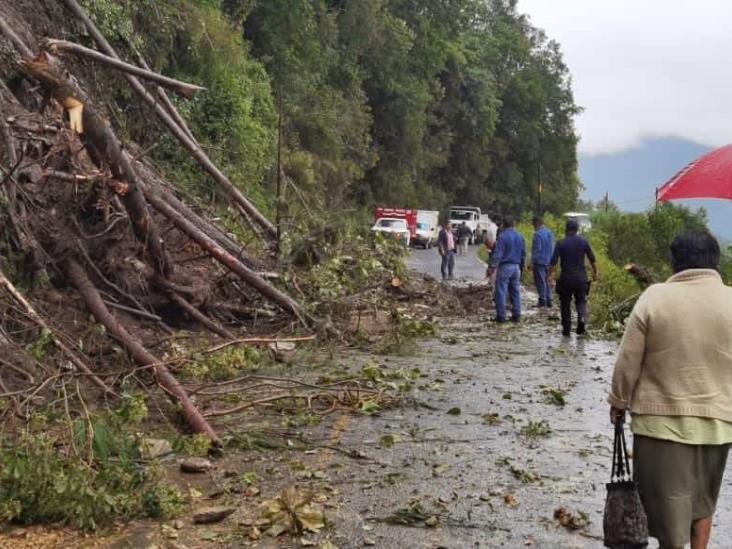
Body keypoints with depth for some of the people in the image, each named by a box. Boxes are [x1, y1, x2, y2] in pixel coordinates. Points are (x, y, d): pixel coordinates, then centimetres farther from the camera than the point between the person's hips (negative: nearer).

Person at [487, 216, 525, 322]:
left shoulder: (503, 236, -11)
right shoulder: (520, 236, 9)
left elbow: (497, 254, -17)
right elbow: (523, 254, 16)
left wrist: (492, 267, -17)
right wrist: (521, 267, 25)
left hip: (504, 266, -6)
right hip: (516, 266, 6)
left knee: (501, 292, -3)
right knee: (516, 292, 10)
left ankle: (501, 316, -4)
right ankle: (516, 315, 11)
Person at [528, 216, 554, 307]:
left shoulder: (538, 234, -16)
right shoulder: (550, 232, 10)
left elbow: (536, 249, -18)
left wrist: (532, 262, -15)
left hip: (539, 261, -8)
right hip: (548, 261, 8)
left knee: (540, 281, -3)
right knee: (546, 281, 14)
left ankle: (542, 300, -1)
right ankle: (548, 300, 15)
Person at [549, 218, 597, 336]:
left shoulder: (561, 243, -6)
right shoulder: (584, 242, 2)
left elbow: (553, 261, -10)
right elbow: (593, 260, 5)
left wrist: (550, 274, 1)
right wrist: (595, 273, 16)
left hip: (566, 278, -2)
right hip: (581, 277, 2)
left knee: (565, 303, 9)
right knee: (581, 300, 14)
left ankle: (566, 329, 12)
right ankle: (582, 318, -15)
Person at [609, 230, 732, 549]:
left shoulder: (654, 298, -10)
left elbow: (628, 361, -7)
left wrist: (618, 402, 8)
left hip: (662, 419, -3)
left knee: (668, 503, 10)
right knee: (702, 500, 22)